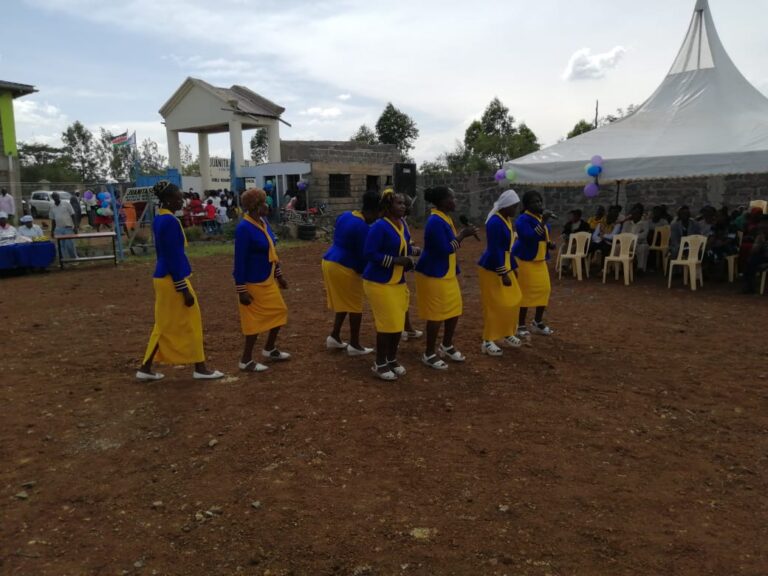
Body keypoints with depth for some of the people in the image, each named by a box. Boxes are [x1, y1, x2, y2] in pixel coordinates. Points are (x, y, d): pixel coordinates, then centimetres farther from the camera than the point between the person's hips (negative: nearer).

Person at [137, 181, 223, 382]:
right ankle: (200, 368, 13)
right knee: (191, 322, 3)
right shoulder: (170, 221, -19)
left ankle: (146, 368, 19)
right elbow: (174, 257, -21)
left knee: (165, 325, 16)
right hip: (173, 279, -9)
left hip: (161, 277, 9)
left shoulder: (158, 219, 11)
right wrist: (184, 289, -18)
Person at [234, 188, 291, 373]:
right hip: (253, 283, -9)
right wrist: (241, 290, -21)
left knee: (279, 311, 15)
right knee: (255, 320, -1)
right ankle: (246, 361, 14)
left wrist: (279, 275, 18)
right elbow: (240, 260, -21)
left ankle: (269, 349, 33)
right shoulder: (244, 228, -21)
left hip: (268, 279, 9)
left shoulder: (263, 222, 5)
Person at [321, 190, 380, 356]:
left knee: (343, 304, 21)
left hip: (329, 262, 9)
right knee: (355, 306, 4)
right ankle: (354, 345, 12)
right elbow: (364, 254, -14)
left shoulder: (345, 216, 8)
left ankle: (334, 337, 26)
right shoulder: (363, 227, -18)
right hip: (345, 268, -9)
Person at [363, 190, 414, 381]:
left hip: (398, 282, 8)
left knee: (399, 322, 10)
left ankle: (392, 359, 28)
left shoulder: (402, 224, 9)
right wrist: (395, 260, -24)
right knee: (387, 323, -6)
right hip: (379, 282, -8)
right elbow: (369, 253, -22)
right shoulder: (380, 226, -17)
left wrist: (408, 261, 1)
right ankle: (380, 364, 11)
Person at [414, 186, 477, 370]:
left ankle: (447, 346, 34)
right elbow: (445, 249, -24)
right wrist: (463, 234, -18)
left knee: (454, 310, 16)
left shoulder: (445, 218, 9)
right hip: (434, 274, -10)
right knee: (436, 314, -1)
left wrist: (464, 234, 5)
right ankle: (429, 354, 14)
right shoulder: (435, 221, -22)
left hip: (448, 274, 10)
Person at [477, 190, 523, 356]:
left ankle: (507, 334, 29)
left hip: (505, 267, 10)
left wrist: (513, 267, 19)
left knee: (512, 301, 15)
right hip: (492, 269, -10)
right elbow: (495, 251, -24)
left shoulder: (507, 219, 8)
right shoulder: (495, 222, -21)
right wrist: (503, 274, -24)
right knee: (494, 305, -4)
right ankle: (488, 341, 5)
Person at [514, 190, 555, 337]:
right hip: (525, 261, -8)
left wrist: (549, 244, 1)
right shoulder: (523, 219, -16)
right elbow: (530, 237, -30)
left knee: (544, 289, 8)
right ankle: (521, 326, 7)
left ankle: (538, 323, 22)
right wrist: (543, 222, -32)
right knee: (525, 292, -5)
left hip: (540, 261, 8)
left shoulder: (541, 218, 10)